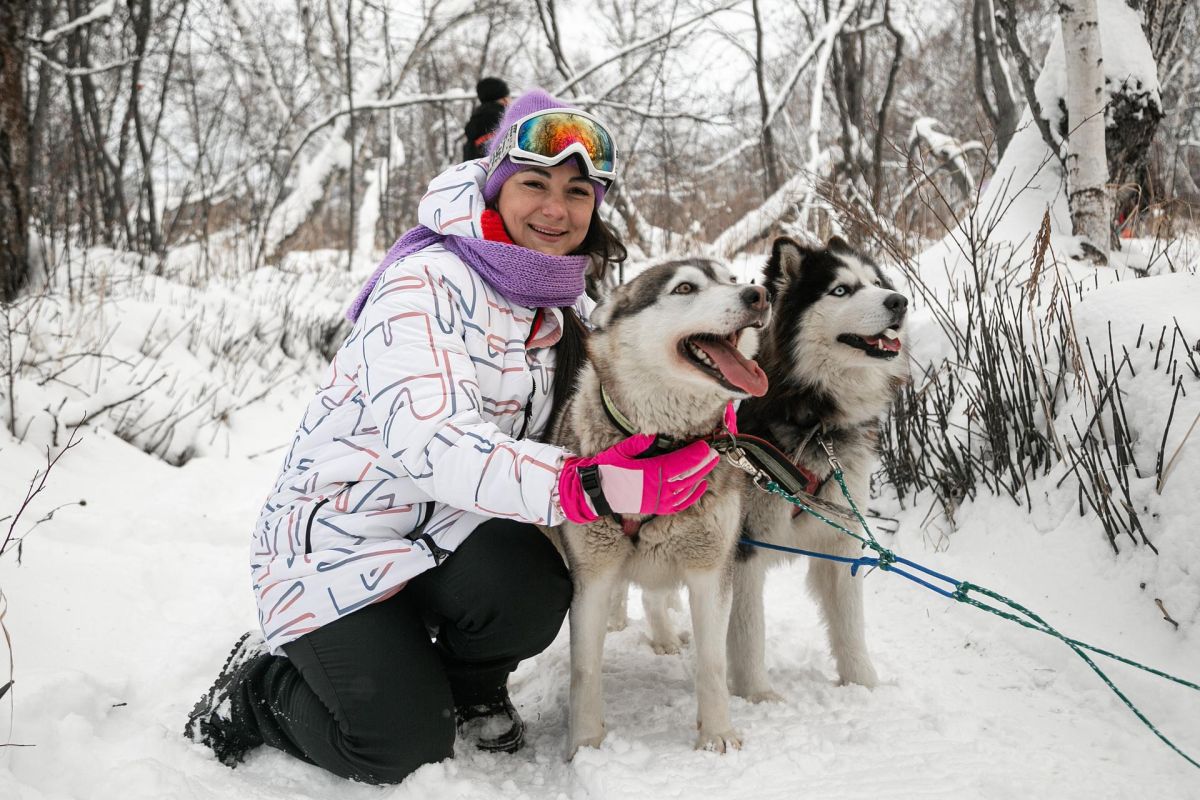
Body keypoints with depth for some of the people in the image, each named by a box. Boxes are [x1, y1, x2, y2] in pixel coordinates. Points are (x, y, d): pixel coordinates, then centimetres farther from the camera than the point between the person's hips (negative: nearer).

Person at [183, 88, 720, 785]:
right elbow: (425, 438, -36)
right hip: (342, 536, -5)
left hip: (451, 531, 5)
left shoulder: (567, 307, 3)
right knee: (405, 749, -16)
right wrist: (585, 487, -45)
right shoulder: (428, 283, -22)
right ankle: (255, 692, 14)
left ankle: (472, 690, 8)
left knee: (533, 596, -27)